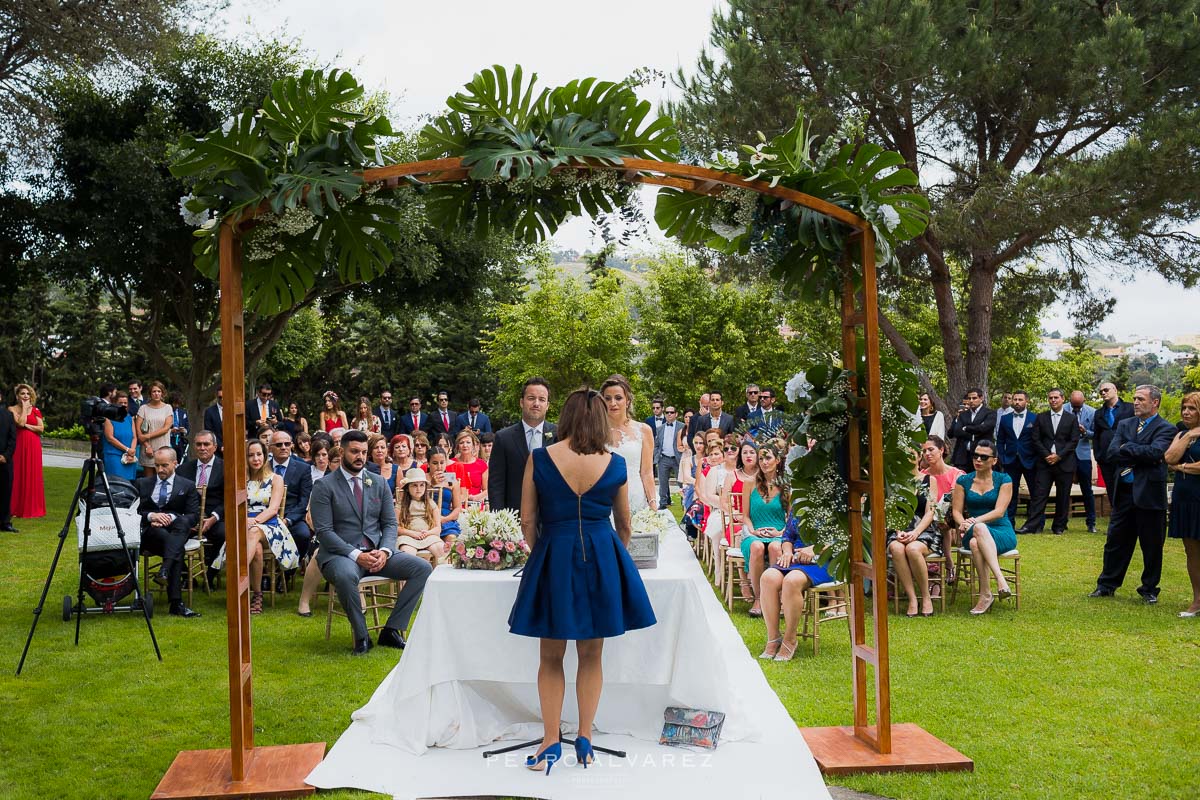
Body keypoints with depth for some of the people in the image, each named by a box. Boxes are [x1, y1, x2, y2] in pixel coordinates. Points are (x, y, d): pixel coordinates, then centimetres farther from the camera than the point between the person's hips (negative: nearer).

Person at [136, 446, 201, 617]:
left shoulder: (187, 486, 15)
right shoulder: (142, 483, 19)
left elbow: (193, 516, 4)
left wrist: (170, 518, -14)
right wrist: (151, 516, -13)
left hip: (175, 530, 1)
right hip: (149, 533, -1)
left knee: (183, 522, -39)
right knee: (178, 549, -35)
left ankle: (165, 570, -55)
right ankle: (176, 603, -46)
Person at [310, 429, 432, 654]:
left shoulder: (379, 483, 13)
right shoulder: (324, 486, -1)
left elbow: (390, 523, 11)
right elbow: (324, 531, -9)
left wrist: (384, 551, -11)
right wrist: (356, 555, -20)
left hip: (377, 553, 5)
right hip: (341, 554, -5)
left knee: (423, 568, -15)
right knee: (345, 575, -40)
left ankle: (391, 630, -8)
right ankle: (361, 636, -18)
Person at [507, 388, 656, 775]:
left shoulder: (539, 459, -4)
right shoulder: (615, 464, 1)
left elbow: (527, 521, -1)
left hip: (553, 556, -1)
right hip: (603, 557, 2)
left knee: (551, 657, 11)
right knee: (591, 656, 15)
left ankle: (551, 743, 11)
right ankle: (584, 738, 16)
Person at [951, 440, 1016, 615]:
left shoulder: (1004, 480, 4)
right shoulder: (963, 481, 12)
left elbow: (999, 511, -9)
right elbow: (956, 511, 6)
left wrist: (975, 521, -23)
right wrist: (964, 524, -17)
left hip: (1002, 532, -2)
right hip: (973, 534, 2)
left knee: (976, 544, -38)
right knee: (979, 529, -38)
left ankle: (985, 595, -40)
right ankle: (1000, 580, -45)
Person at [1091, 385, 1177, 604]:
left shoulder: (1166, 429, -5)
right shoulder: (1124, 425, 10)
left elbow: (1155, 452, -23)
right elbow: (1112, 453, -3)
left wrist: (1127, 448, -12)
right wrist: (1140, 456, -14)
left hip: (1150, 494, -4)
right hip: (1124, 493, 4)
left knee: (1152, 546, 7)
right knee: (1116, 541, 11)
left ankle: (1149, 590, 21)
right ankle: (1107, 585, 21)